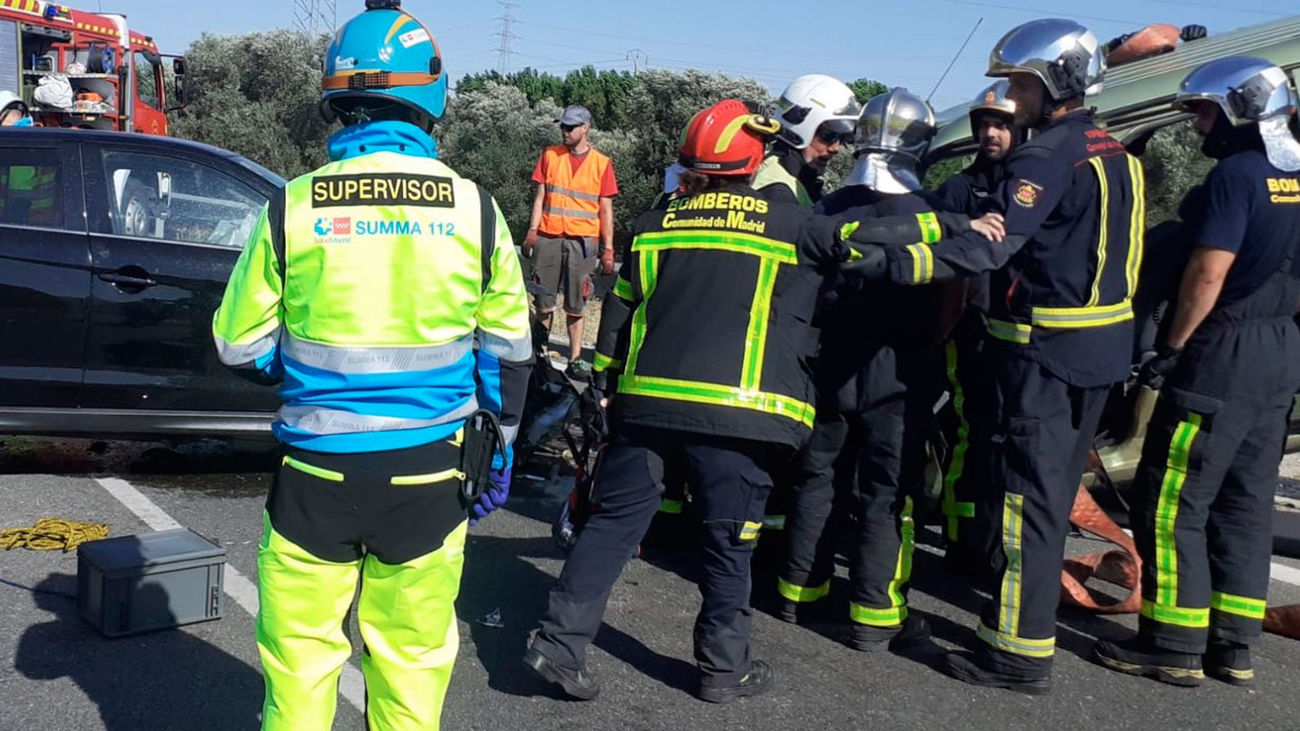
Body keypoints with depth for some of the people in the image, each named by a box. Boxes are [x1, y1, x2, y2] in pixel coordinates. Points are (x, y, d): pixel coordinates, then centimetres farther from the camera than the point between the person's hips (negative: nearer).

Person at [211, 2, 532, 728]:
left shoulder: (292, 206, -7)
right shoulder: (474, 207, -5)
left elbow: (240, 343, 1)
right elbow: (508, 347, 3)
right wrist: (502, 446, 16)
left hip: (317, 470, 0)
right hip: (429, 473, 1)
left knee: (300, 653, 14)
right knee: (413, 654, 15)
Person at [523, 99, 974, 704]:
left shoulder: (655, 225, 13)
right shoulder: (790, 226, 4)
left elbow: (616, 315, 17)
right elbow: (872, 237, 7)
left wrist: (609, 384, 27)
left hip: (646, 399, 3)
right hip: (736, 410, -3)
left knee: (614, 521, 11)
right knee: (728, 542, 10)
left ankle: (559, 643, 10)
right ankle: (724, 668, 21)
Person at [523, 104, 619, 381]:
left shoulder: (601, 163, 4)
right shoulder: (549, 155, 8)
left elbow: (606, 210, 5)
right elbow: (540, 196, 8)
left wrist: (608, 249, -1)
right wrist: (532, 232, -4)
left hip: (583, 241, -1)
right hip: (549, 237, 1)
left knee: (577, 304, 2)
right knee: (544, 301, 4)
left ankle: (575, 360, 8)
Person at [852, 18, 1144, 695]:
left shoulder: (1049, 155, -16)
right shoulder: (1115, 155, 15)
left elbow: (992, 245, -27)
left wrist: (898, 263, -35)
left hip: (1045, 348, -10)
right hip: (1102, 347, 10)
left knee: (1029, 495, -5)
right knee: (1055, 492, 18)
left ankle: (1021, 649, 1)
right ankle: (1033, 617, 30)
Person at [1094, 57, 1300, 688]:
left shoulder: (1238, 174, -14)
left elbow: (1208, 272, -18)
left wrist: (1172, 348, -11)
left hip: (1224, 354, -9)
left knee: (1172, 502, -2)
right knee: (1246, 503, 13)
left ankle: (1175, 647, 4)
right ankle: (1233, 647, 20)